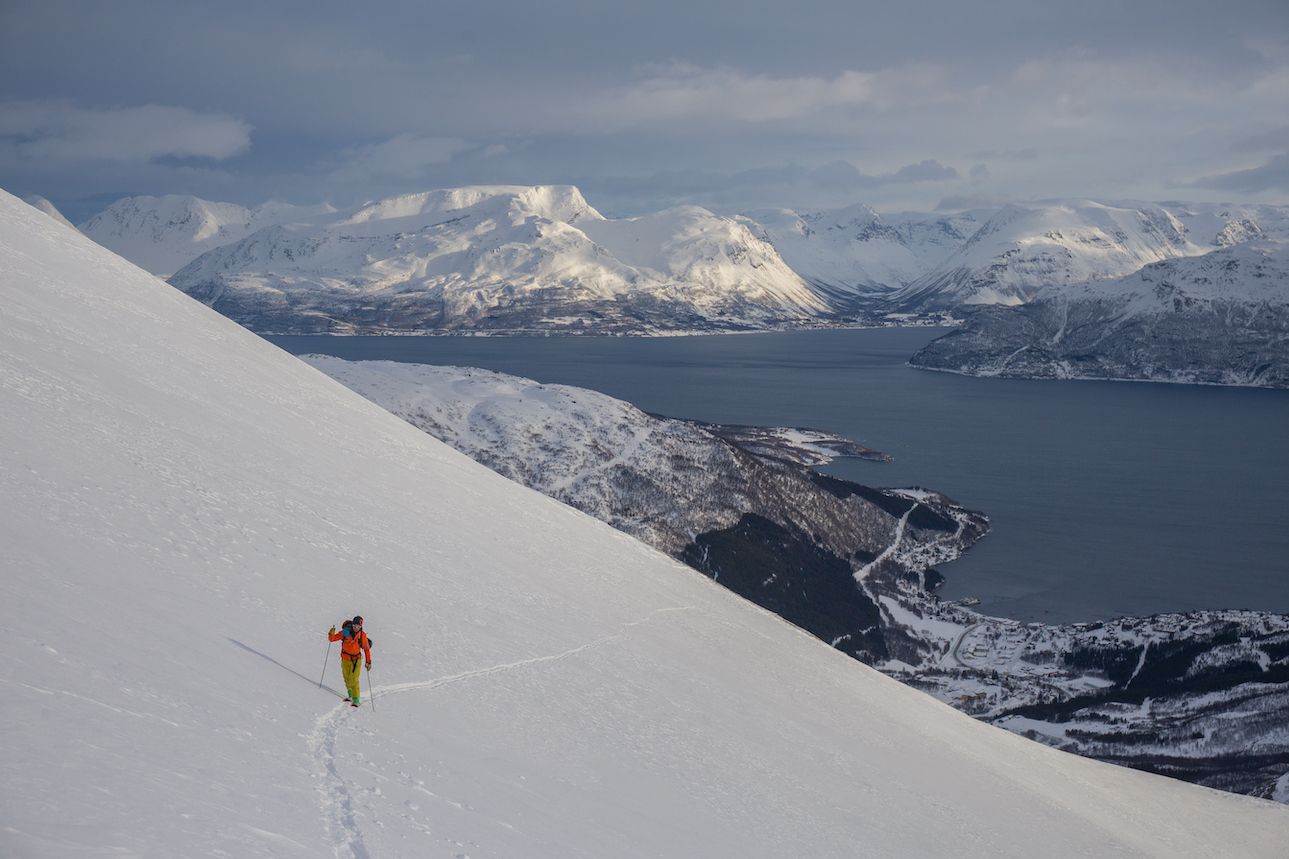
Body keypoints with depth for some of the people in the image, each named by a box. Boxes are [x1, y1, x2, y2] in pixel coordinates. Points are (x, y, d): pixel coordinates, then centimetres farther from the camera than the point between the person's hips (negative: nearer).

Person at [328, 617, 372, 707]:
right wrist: (331, 634, -31)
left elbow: (366, 649, -4)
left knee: (354, 679, -14)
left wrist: (369, 662, -6)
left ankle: (356, 700, -13)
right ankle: (350, 695, 36)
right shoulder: (346, 632, -13)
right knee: (347, 678, 14)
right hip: (345, 658, 2)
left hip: (356, 658, -2)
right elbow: (332, 639, -8)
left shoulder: (362, 635, -12)